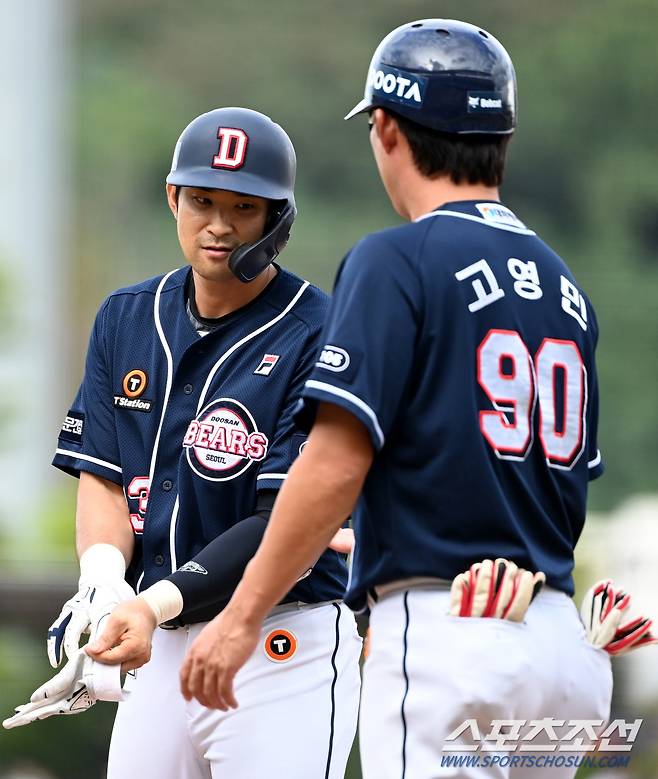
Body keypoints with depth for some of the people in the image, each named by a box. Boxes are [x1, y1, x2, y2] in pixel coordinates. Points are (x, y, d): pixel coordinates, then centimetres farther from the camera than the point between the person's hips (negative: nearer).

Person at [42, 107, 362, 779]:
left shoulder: (316, 338, -11)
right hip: (161, 648, 6)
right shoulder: (126, 319, 10)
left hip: (286, 648, -6)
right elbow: (103, 478, 7)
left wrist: (160, 602, -27)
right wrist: (102, 583, -14)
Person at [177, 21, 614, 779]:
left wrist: (241, 616, -9)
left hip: (445, 632, -8)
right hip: (560, 639, 8)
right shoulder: (563, 282, 16)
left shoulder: (397, 259, -7)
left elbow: (336, 463, -14)